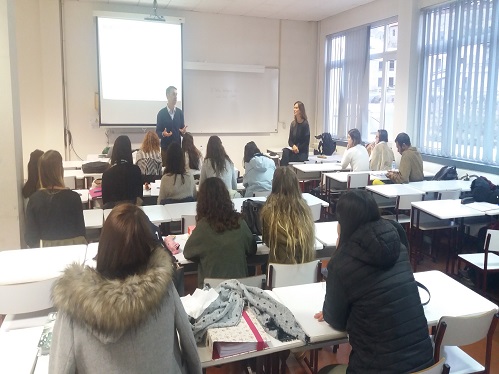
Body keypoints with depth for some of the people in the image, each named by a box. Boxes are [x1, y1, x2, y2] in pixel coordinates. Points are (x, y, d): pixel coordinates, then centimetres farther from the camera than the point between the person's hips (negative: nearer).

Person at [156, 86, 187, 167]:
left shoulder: (180, 112, 7)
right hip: (165, 147, -2)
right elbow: (157, 132, 0)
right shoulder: (161, 113, -2)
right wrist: (163, 134, -21)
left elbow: (182, 130, 11)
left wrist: (183, 131, -12)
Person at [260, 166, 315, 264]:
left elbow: (266, 240, 2)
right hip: (306, 263, 3)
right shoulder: (304, 208, -5)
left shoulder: (269, 211, -14)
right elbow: (311, 240, 9)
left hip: (280, 262, -3)